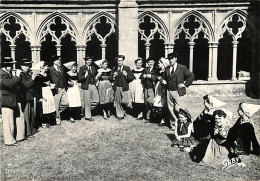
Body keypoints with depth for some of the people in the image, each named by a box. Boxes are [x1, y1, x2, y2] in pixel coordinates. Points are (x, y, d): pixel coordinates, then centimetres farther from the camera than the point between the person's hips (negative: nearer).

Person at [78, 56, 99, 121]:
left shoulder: (93, 68, 15)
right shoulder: (82, 68, -3)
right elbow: (79, 79, -8)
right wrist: (85, 76, -23)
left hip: (93, 85, 6)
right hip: (86, 86, -6)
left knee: (96, 100, 5)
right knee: (87, 102, 1)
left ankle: (88, 109, 27)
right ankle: (88, 116, 15)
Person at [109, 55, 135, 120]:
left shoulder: (127, 68, 3)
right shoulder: (114, 69, 9)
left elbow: (132, 78, -3)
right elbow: (110, 79, 8)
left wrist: (126, 75, -18)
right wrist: (114, 76, -12)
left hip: (125, 88, -2)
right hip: (117, 88, 2)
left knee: (126, 101, -9)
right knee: (118, 102, 5)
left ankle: (129, 104, 26)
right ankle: (120, 115, 17)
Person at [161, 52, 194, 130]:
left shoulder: (182, 68, -1)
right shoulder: (167, 69, 12)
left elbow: (191, 76, 0)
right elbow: (164, 77, 26)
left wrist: (185, 84, -4)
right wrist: (164, 81, 5)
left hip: (177, 91, -4)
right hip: (169, 91, 4)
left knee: (177, 109, -9)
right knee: (170, 109, 6)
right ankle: (173, 124, 16)